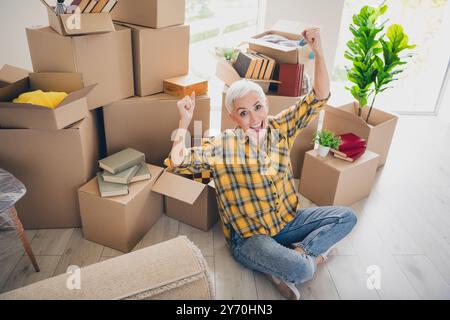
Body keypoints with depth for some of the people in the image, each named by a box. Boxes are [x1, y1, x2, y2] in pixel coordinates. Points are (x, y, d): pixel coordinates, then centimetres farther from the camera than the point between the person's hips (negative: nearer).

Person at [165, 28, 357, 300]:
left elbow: (319, 97, -5)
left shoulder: (280, 129, -2)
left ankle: (297, 254, -9)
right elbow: (177, 163, -18)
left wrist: (318, 51, -17)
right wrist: (185, 121, -27)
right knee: (302, 270, -29)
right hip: (249, 236, -5)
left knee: (347, 217, -2)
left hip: (288, 221, 6)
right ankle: (307, 255, 5)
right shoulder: (223, 146, -12)